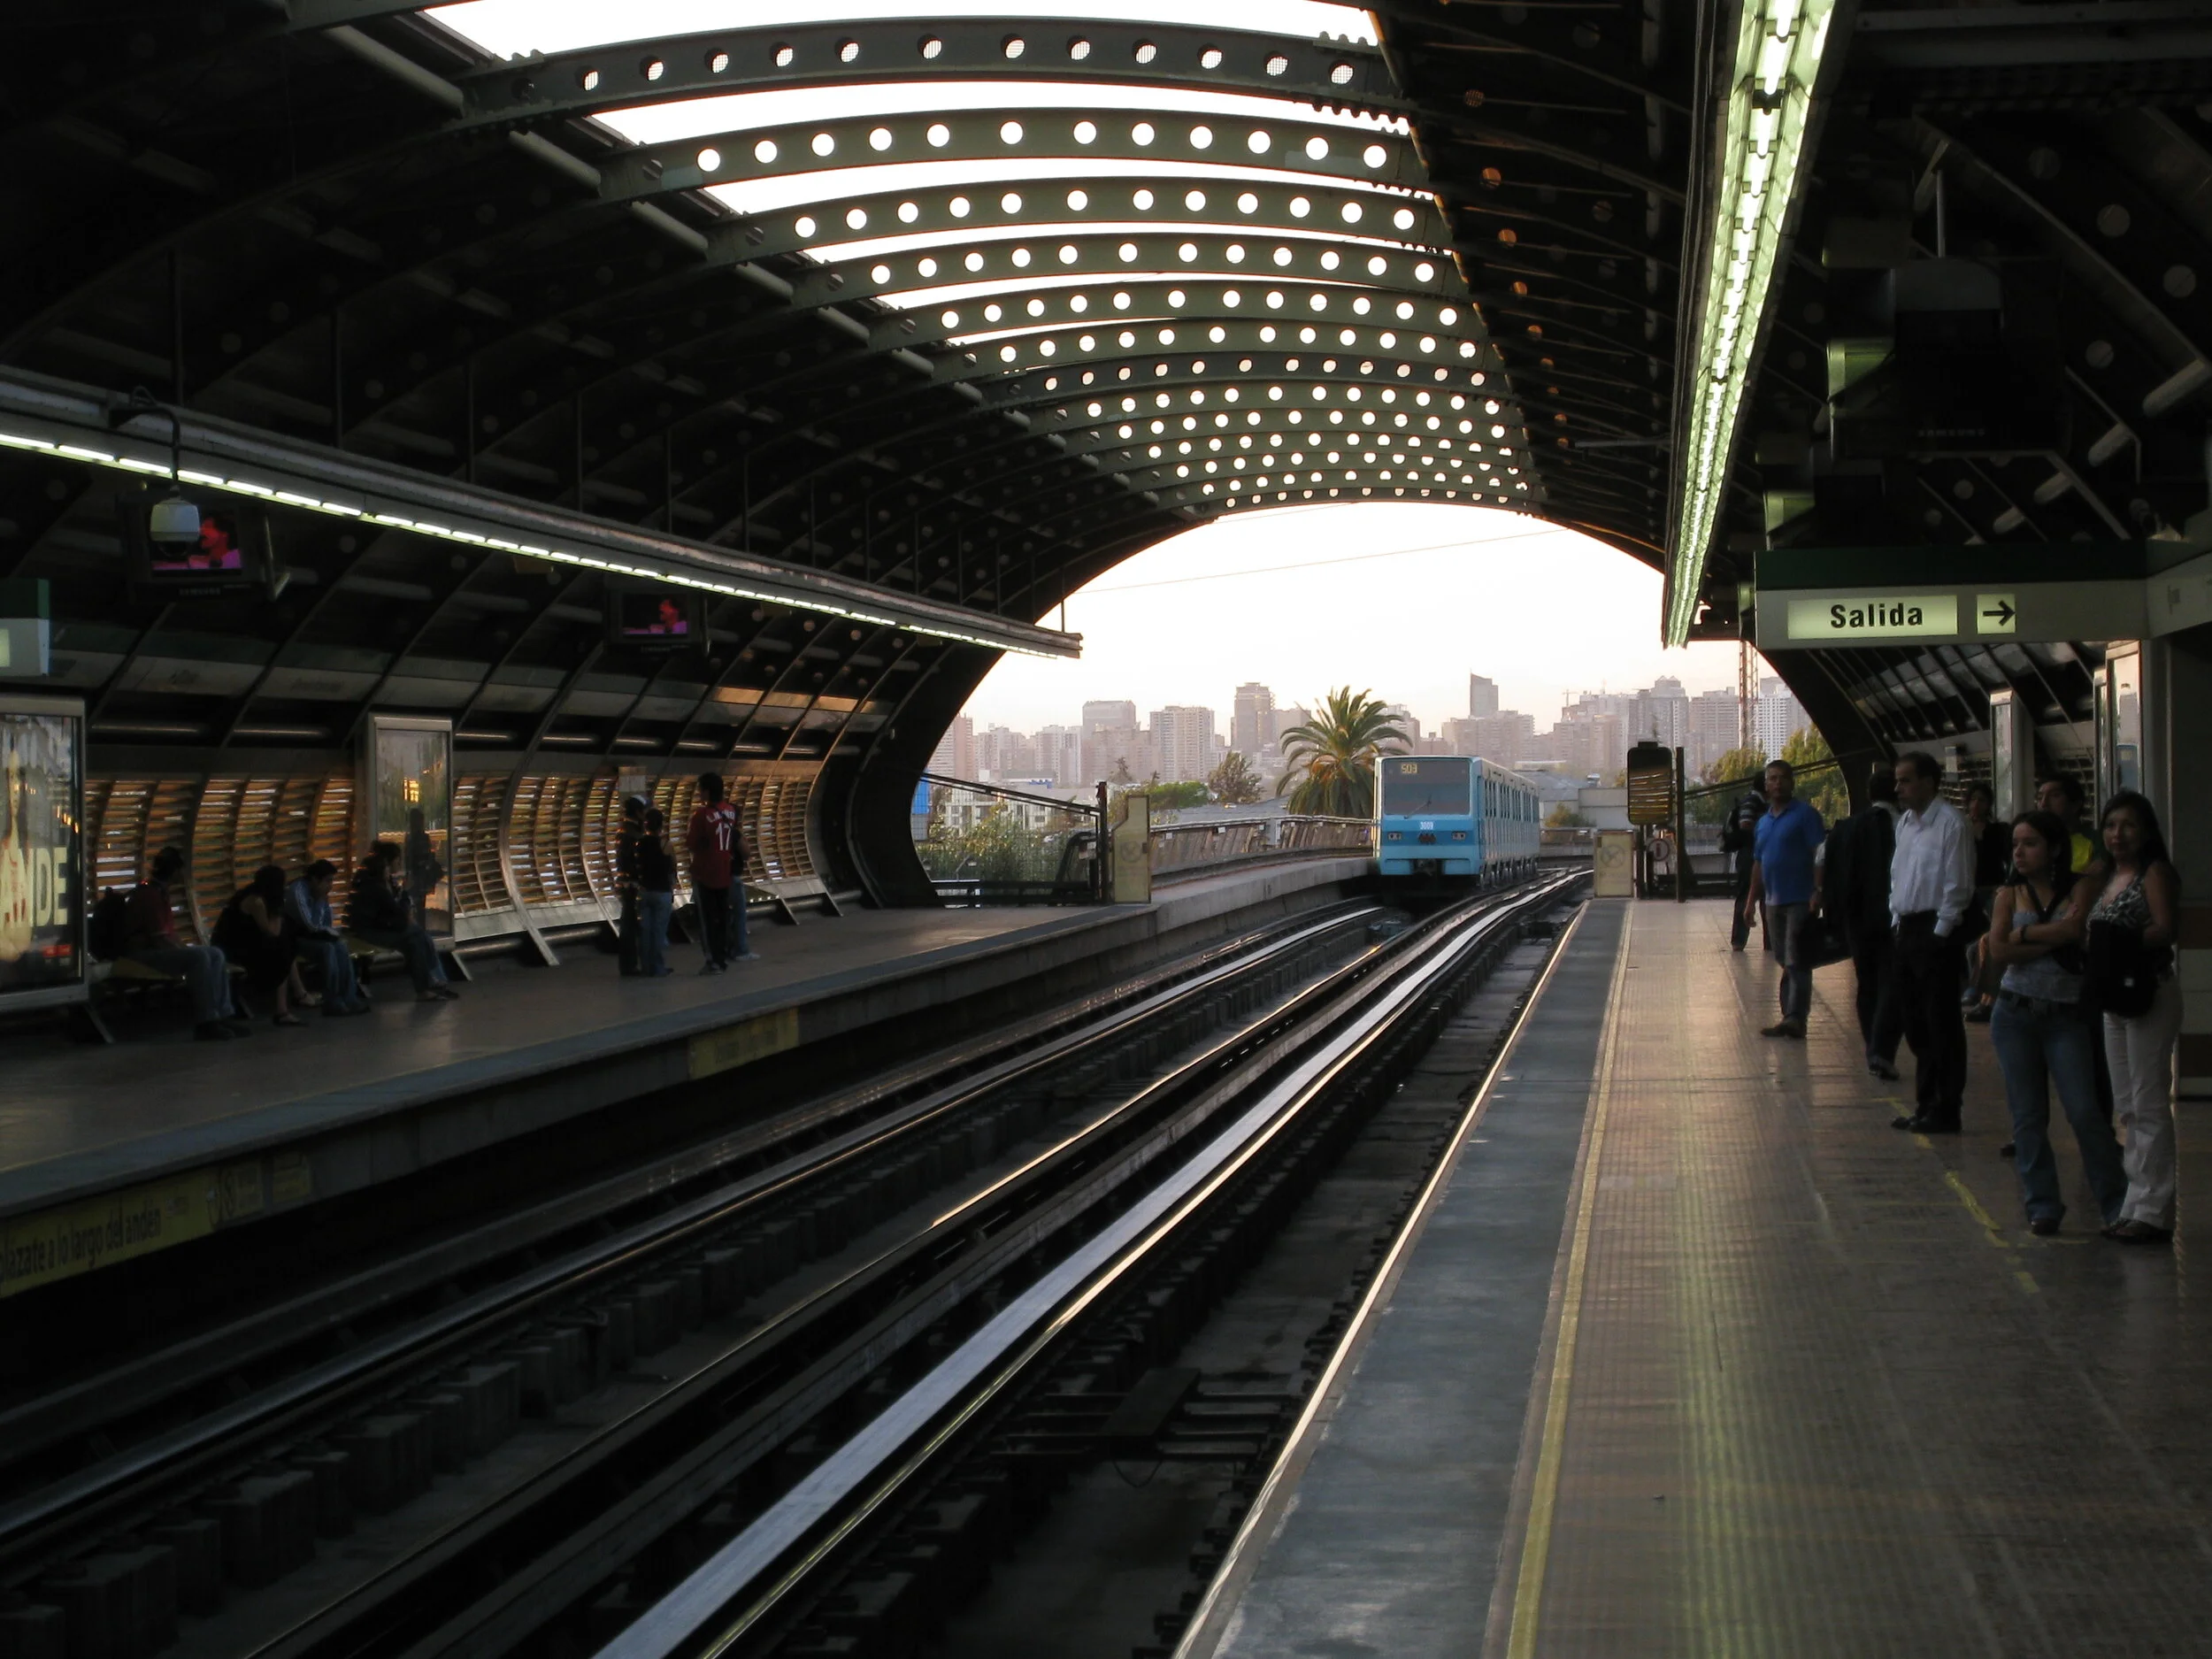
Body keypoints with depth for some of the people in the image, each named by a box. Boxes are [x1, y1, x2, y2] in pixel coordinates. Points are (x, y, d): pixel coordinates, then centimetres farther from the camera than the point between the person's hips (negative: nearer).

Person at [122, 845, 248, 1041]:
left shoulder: (160, 892, 16)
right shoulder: (150, 894, -17)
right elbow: (160, 939, -21)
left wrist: (185, 947, 4)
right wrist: (185, 951, -10)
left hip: (157, 949, 11)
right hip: (142, 954, -11)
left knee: (216, 955, 3)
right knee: (199, 957, -29)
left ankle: (224, 1015, -5)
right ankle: (205, 1023, -28)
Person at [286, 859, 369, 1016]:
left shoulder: (320, 893, 5)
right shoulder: (297, 891, -20)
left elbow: (328, 924, 12)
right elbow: (311, 925, -22)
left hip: (314, 936, 7)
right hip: (294, 938, -7)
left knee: (340, 946, -19)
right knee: (327, 949, -30)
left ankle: (349, 998, -20)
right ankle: (333, 1003, -26)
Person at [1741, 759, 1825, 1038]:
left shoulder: (1804, 814, -6)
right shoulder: (1764, 822, 17)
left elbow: (1820, 855, -12)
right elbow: (1759, 864, 22)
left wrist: (1817, 894, -21)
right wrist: (1751, 902, 20)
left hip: (1800, 900, -7)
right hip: (1774, 901, 7)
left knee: (1797, 962, -10)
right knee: (1785, 962, 10)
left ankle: (1795, 1018, -14)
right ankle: (1790, 1018, 13)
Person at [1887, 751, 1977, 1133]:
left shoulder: (1949, 822, -14)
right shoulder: (1905, 822, 13)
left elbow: (1958, 885, -15)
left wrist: (1940, 932, -15)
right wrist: (1897, 922, 12)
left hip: (1936, 933, -9)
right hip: (1907, 930, 9)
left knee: (1942, 1026, -2)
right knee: (1916, 1024, 15)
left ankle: (1945, 1112, 4)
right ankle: (1925, 1106, 24)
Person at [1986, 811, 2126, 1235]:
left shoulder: (2079, 888, 1)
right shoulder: (2010, 893, 6)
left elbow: (2076, 930, -17)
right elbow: (1998, 950, -7)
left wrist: (2024, 934, -9)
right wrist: (2055, 938, -10)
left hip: (2066, 1016, -3)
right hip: (2016, 1014, 3)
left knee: (2084, 1111, -9)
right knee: (2028, 1115, 4)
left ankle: (2116, 1203, 0)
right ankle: (2042, 1206, 12)